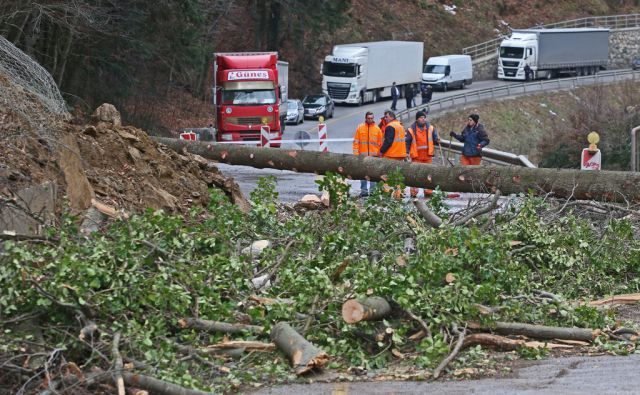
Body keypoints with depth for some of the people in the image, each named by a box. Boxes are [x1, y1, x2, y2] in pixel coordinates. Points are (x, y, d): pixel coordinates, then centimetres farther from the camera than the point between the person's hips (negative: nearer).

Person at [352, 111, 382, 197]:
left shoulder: (377, 129, 6)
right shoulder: (360, 128, 5)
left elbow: (380, 143, 9)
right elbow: (356, 142, 5)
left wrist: (380, 154, 5)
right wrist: (356, 154, -2)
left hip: (374, 155, 0)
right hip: (362, 155, 0)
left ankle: (372, 191, 7)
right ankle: (364, 190, 5)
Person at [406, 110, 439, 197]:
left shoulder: (430, 128, 8)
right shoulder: (411, 130, 0)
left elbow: (435, 139, 13)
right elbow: (408, 143, 2)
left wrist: (437, 141, -10)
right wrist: (407, 153, -7)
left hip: (428, 155, 3)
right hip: (416, 156, -3)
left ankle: (428, 192, 10)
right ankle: (414, 192, 1)